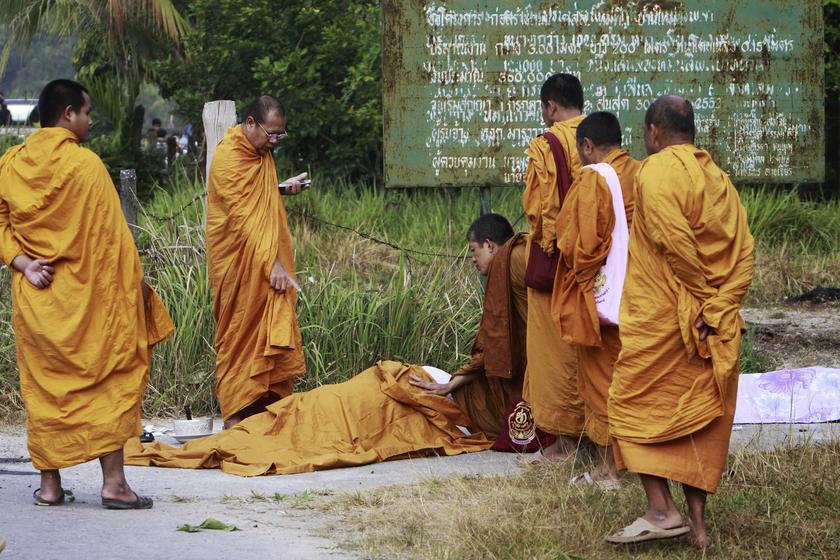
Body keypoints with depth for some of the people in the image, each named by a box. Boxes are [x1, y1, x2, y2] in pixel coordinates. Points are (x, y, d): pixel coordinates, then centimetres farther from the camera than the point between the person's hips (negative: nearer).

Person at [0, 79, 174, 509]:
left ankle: (50, 484, 12)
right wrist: (135, 281, -1)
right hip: (86, 295, -5)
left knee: (43, 386, 10)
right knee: (109, 382, 3)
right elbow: (111, 233, -9)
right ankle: (113, 481, -1)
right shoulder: (84, 163, -12)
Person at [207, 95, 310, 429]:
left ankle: (271, 403, 12)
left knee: (274, 333, 7)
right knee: (240, 335, -2)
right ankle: (236, 415, 3)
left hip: (268, 260, 8)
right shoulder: (228, 158, -17)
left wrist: (283, 188, 7)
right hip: (239, 261, -8)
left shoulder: (262, 153, 11)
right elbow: (242, 217, -23)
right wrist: (271, 263, -27)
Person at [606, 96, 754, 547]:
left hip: (660, 319, -7)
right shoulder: (719, 179, 12)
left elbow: (675, 241, -21)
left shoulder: (656, 171, -11)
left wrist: (698, 297, -9)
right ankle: (697, 523, 12)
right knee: (699, 415, 12)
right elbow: (744, 253, 4)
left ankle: (661, 510, -8)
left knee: (631, 404, 3)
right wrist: (716, 306, -3)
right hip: (717, 327, 7)